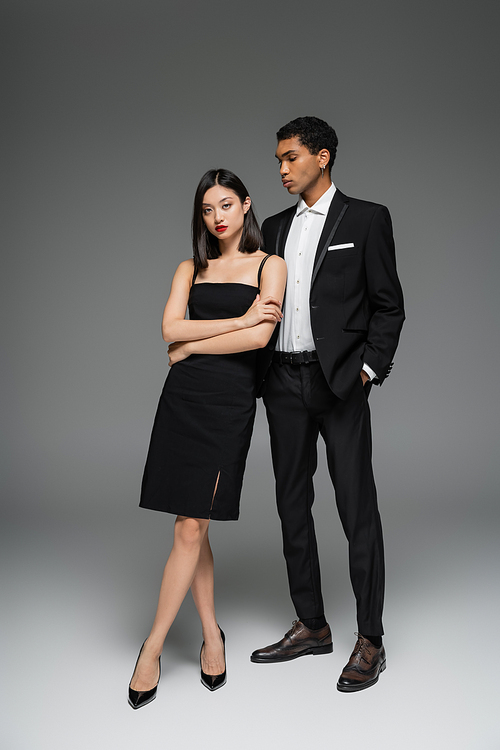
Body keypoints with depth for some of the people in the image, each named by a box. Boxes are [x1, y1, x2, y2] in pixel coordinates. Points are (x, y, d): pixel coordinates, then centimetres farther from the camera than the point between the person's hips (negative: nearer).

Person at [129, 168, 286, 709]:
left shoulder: (269, 265, 6)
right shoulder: (190, 269, 16)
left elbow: (260, 337, -10)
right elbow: (170, 329, -1)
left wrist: (192, 345, -2)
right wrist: (239, 319, -7)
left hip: (230, 402, -3)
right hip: (183, 398, 4)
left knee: (191, 527, -5)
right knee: (191, 524, 6)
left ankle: (152, 647, 8)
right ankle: (211, 633, 22)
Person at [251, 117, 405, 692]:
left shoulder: (366, 219, 1)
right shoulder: (274, 228, 16)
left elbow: (388, 305, -1)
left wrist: (369, 369, -9)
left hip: (339, 383, -6)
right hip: (284, 382, 6)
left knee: (357, 509, -2)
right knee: (292, 505, 11)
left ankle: (370, 642, 11)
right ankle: (311, 626, 25)